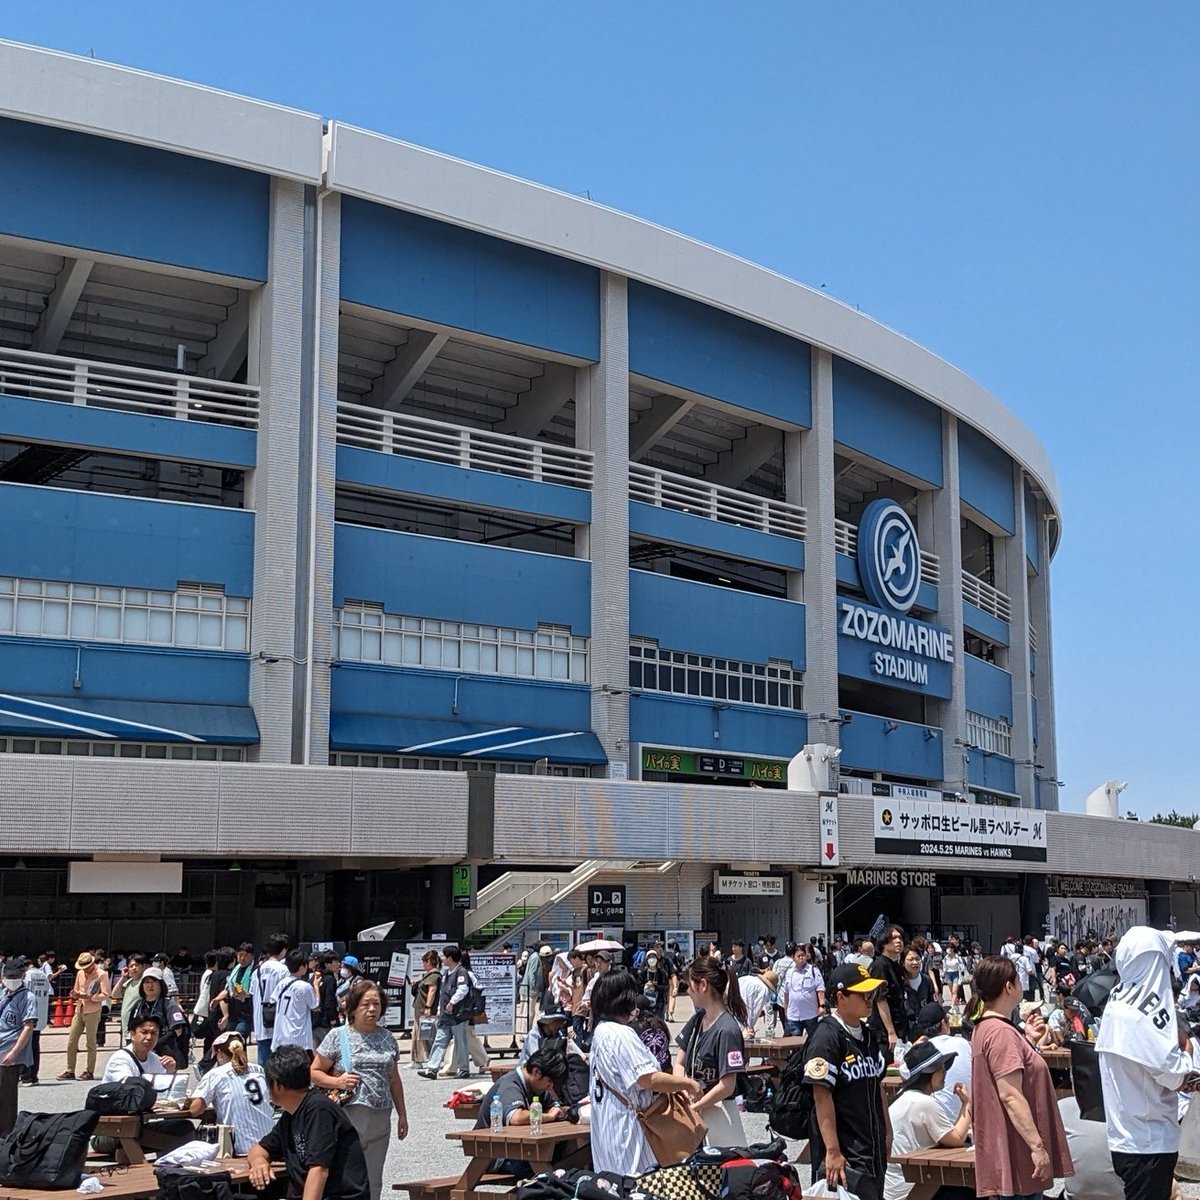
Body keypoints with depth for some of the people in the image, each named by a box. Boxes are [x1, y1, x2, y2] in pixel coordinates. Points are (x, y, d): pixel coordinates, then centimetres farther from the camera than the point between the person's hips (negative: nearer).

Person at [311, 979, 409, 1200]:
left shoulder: (387, 1039, 12)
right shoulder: (338, 1036, -1)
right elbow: (314, 1073, 1)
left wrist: (402, 1115, 18)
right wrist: (337, 1081, -16)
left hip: (380, 1121, 4)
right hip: (348, 1117, -4)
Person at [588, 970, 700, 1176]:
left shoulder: (601, 1031, 13)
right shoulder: (620, 1035, -19)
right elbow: (649, 1079, -24)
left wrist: (676, 1087, 10)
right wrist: (689, 1084, -10)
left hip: (606, 1126, 10)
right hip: (626, 1126, -10)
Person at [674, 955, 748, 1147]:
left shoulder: (727, 1030, -18)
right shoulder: (698, 1019, 7)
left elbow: (727, 1087, -19)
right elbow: (679, 1063, 11)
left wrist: (693, 1108, -13)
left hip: (716, 1113, -7)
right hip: (692, 1110, 7)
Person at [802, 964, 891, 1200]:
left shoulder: (870, 1034, 11)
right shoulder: (827, 1037, -15)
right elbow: (822, 1096, -20)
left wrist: (887, 1133, 17)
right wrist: (832, 1151, -23)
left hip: (873, 1150, 8)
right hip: (845, 1154, -8)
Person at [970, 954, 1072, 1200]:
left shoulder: (986, 1027, 14)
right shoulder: (1001, 1032, -18)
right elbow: (1010, 1096, -24)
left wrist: (1027, 1039, 22)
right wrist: (1037, 1146, -23)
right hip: (1017, 1154, -10)